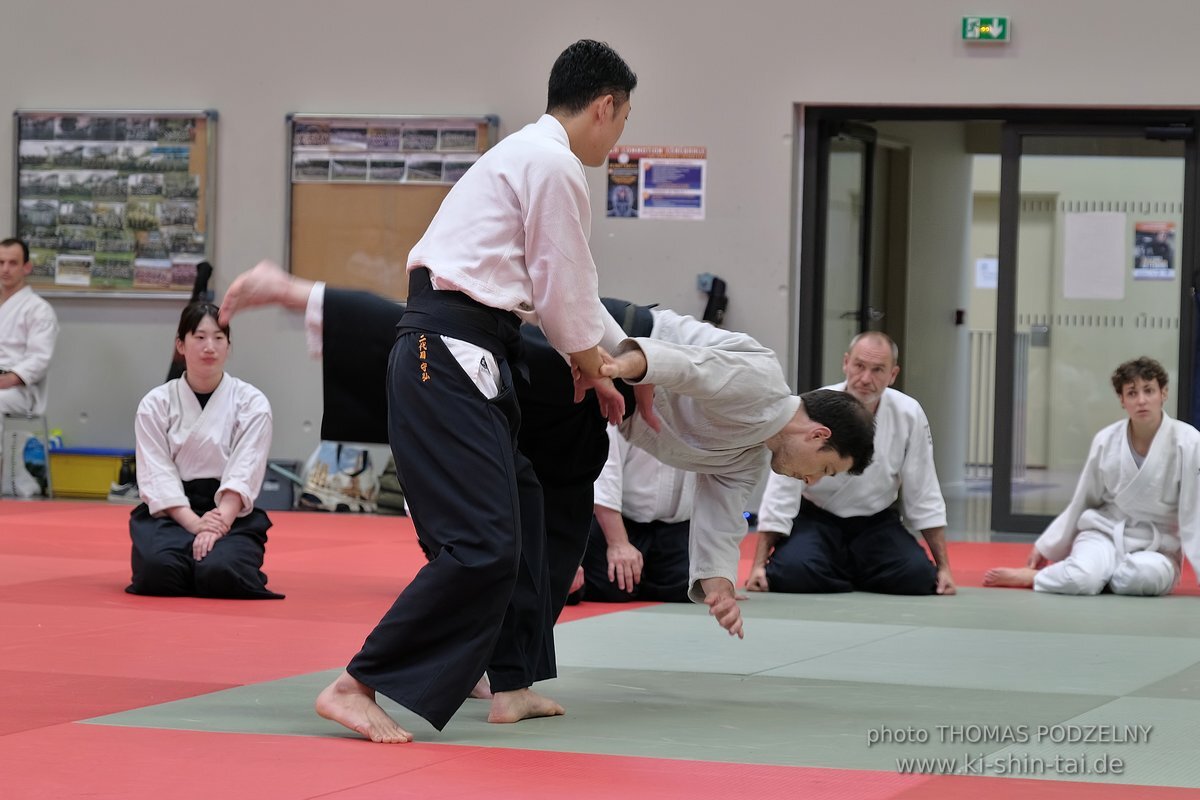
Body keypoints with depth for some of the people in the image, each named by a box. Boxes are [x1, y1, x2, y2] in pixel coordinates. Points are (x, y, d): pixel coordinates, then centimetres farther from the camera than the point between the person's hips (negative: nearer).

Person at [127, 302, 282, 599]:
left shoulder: (251, 402, 0)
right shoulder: (156, 404, 3)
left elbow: (244, 474, -10)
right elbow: (157, 474, -6)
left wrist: (218, 524, -27)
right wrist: (194, 523, -22)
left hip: (231, 512, 0)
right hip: (170, 512, 1)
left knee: (220, 574, -32)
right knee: (160, 568, -32)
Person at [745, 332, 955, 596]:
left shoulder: (909, 414, -14)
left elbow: (924, 494, -4)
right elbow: (782, 490, -17)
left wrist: (943, 567, -5)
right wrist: (758, 565, -20)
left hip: (876, 522, 2)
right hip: (816, 519, -2)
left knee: (919, 577, -22)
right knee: (788, 574, -31)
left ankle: (844, 572, 10)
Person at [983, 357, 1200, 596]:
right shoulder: (1106, 441, -6)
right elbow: (1082, 502, 8)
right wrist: (1044, 547, 13)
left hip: (1155, 547, 0)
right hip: (1105, 533, 0)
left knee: (1144, 576, -36)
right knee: (1082, 579, -33)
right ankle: (1032, 576, -3)